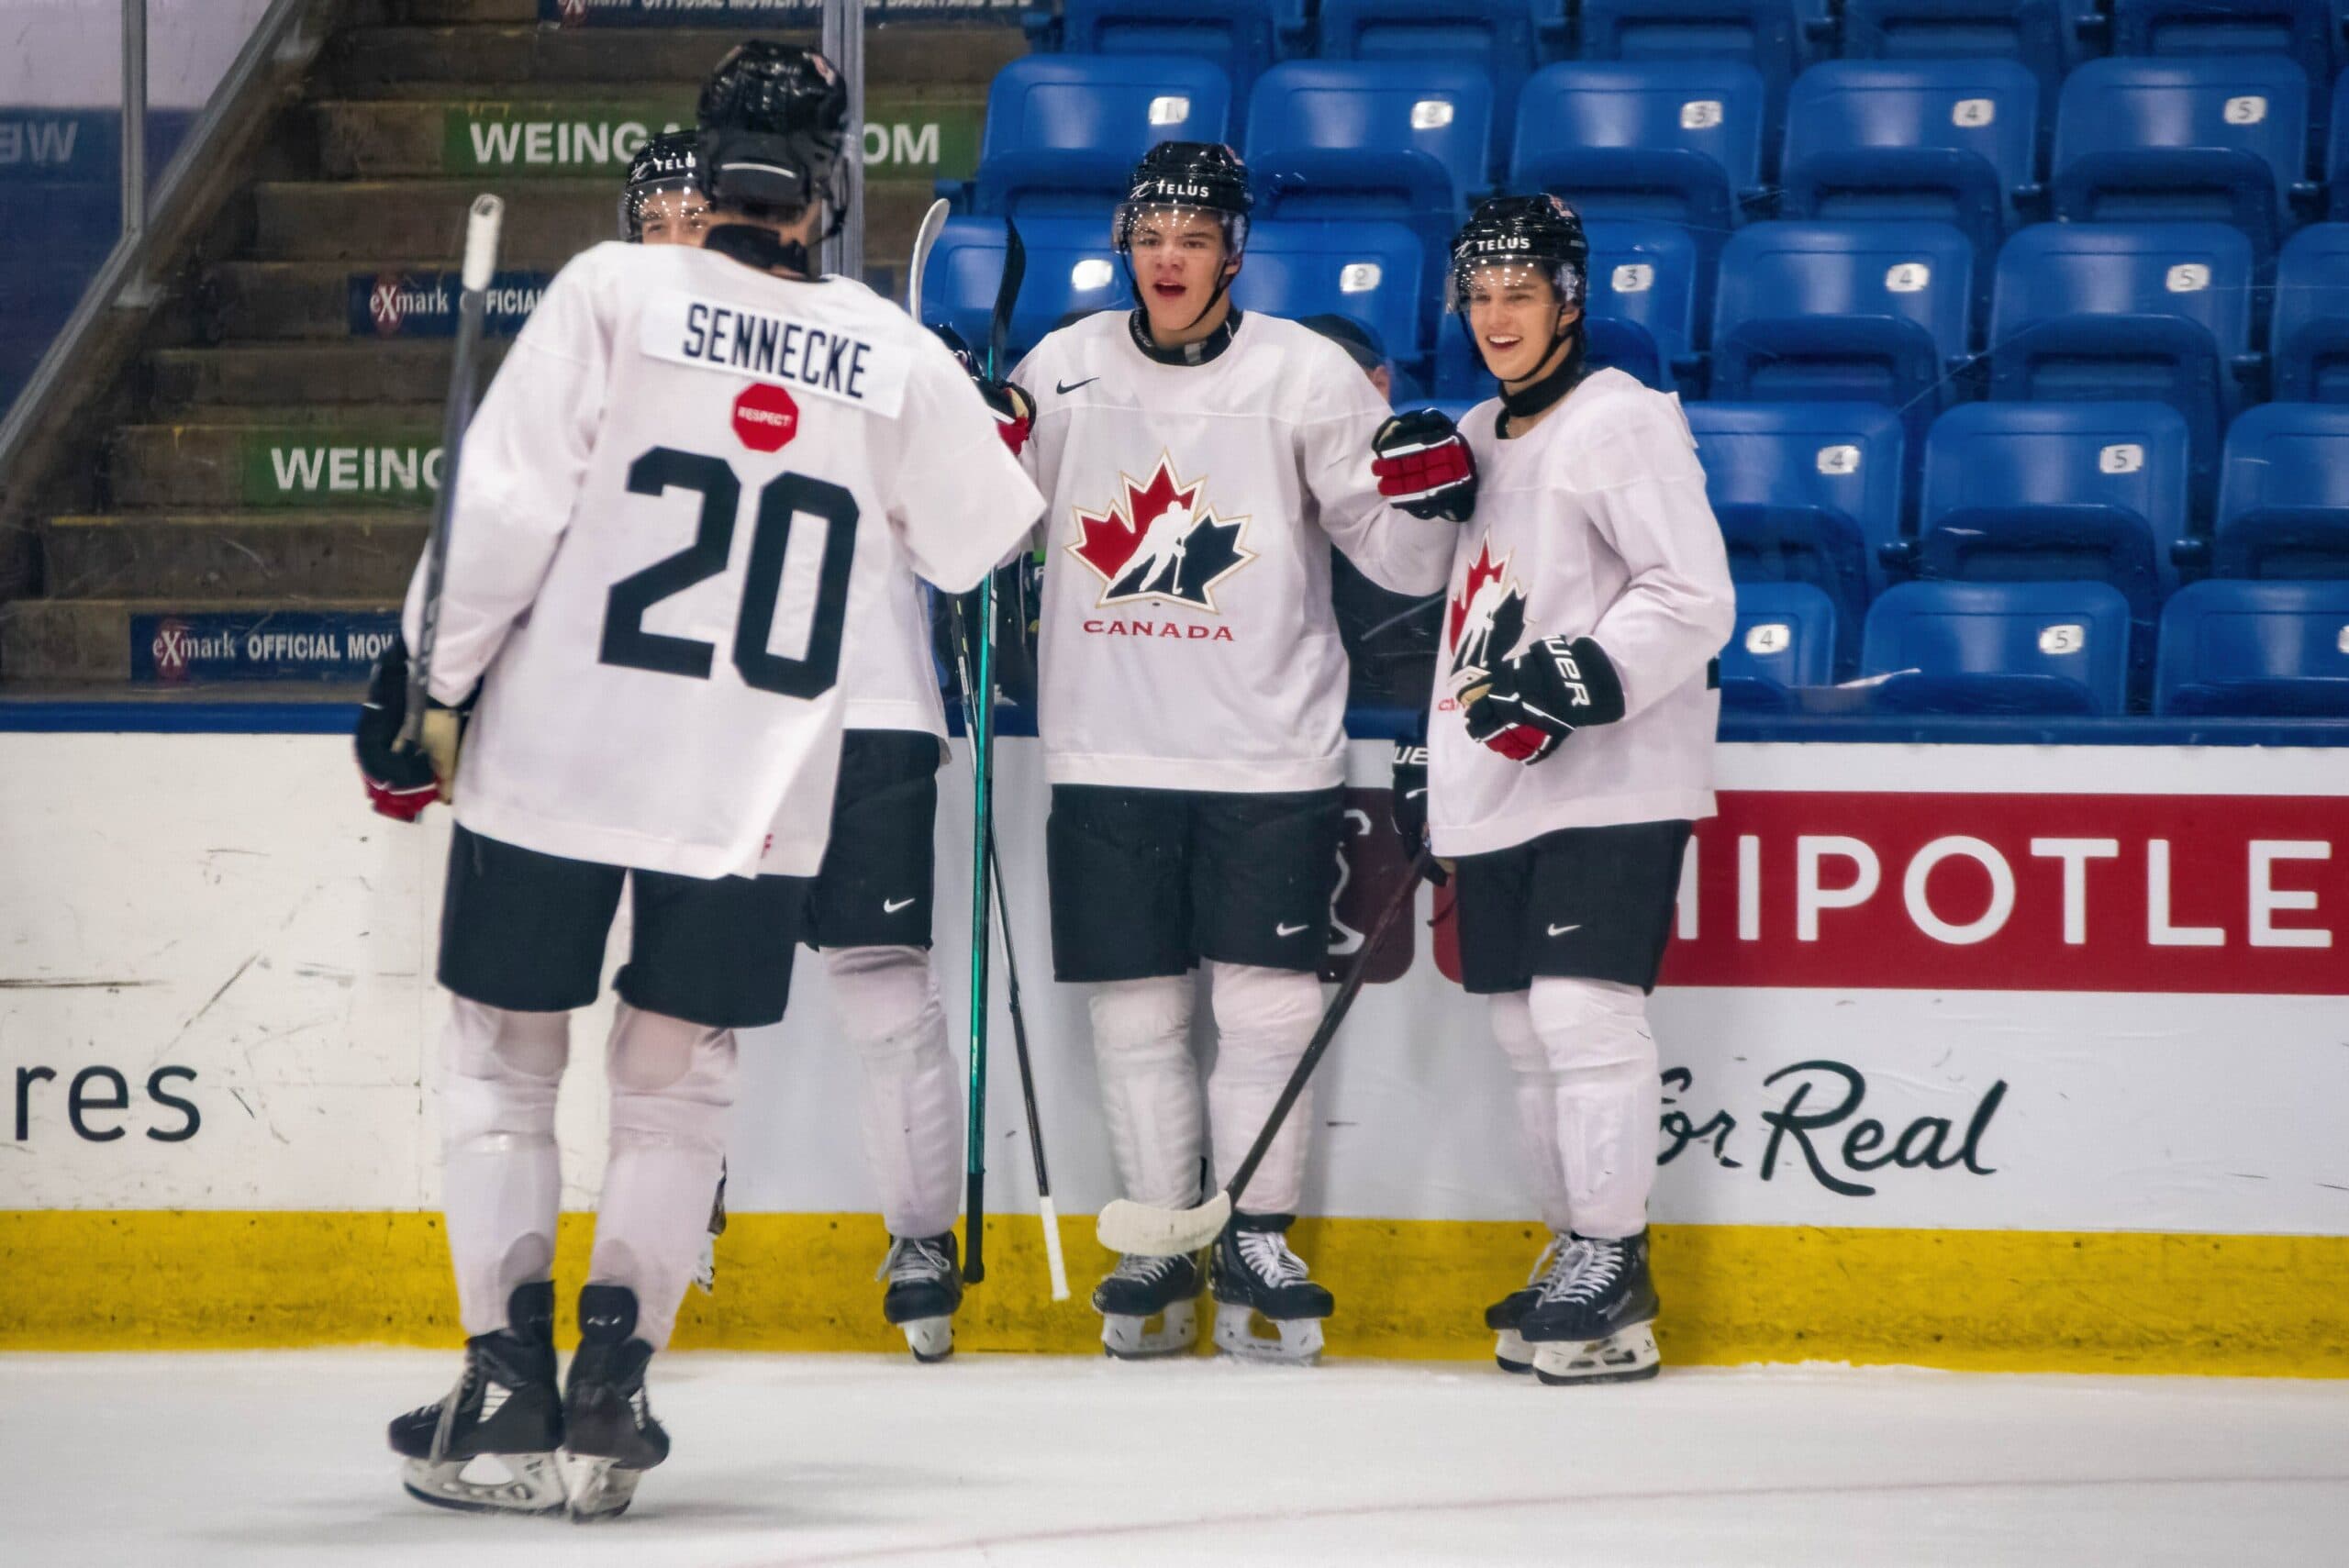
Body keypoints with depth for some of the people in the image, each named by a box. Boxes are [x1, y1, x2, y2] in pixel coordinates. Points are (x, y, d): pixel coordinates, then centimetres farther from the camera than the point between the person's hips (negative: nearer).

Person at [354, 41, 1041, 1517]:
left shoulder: (612, 292, -8)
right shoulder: (897, 357, 0)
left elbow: (503, 506, -12)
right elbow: (980, 539, 14)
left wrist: (438, 684, -1)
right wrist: (1002, 443, 35)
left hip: (555, 751, -2)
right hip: (752, 791, 2)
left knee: (506, 1056, 12)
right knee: (677, 1080, 15)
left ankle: (510, 1377, 4)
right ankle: (609, 1389, 4)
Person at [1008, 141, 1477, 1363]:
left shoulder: (1306, 377, -2)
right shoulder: (1061, 372, 4)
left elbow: (1402, 559, 0)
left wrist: (1433, 487, -20)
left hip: (1269, 756, -2)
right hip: (1109, 756, 2)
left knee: (1268, 1002, -1)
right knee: (1134, 1007, 5)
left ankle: (1258, 1242, 11)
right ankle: (1158, 1246, 16)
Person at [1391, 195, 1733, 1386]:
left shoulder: (1622, 424, -8)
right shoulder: (1477, 438, 18)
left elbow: (1693, 599, -15)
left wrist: (1586, 675, -27)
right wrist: (1425, 757, 21)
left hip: (1610, 784, -8)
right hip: (1498, 790, 8)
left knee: (1583, 1010, -14)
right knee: (1526, 1026, 9)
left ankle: (1612, 1269, -12)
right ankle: (1578, 1252, 18)